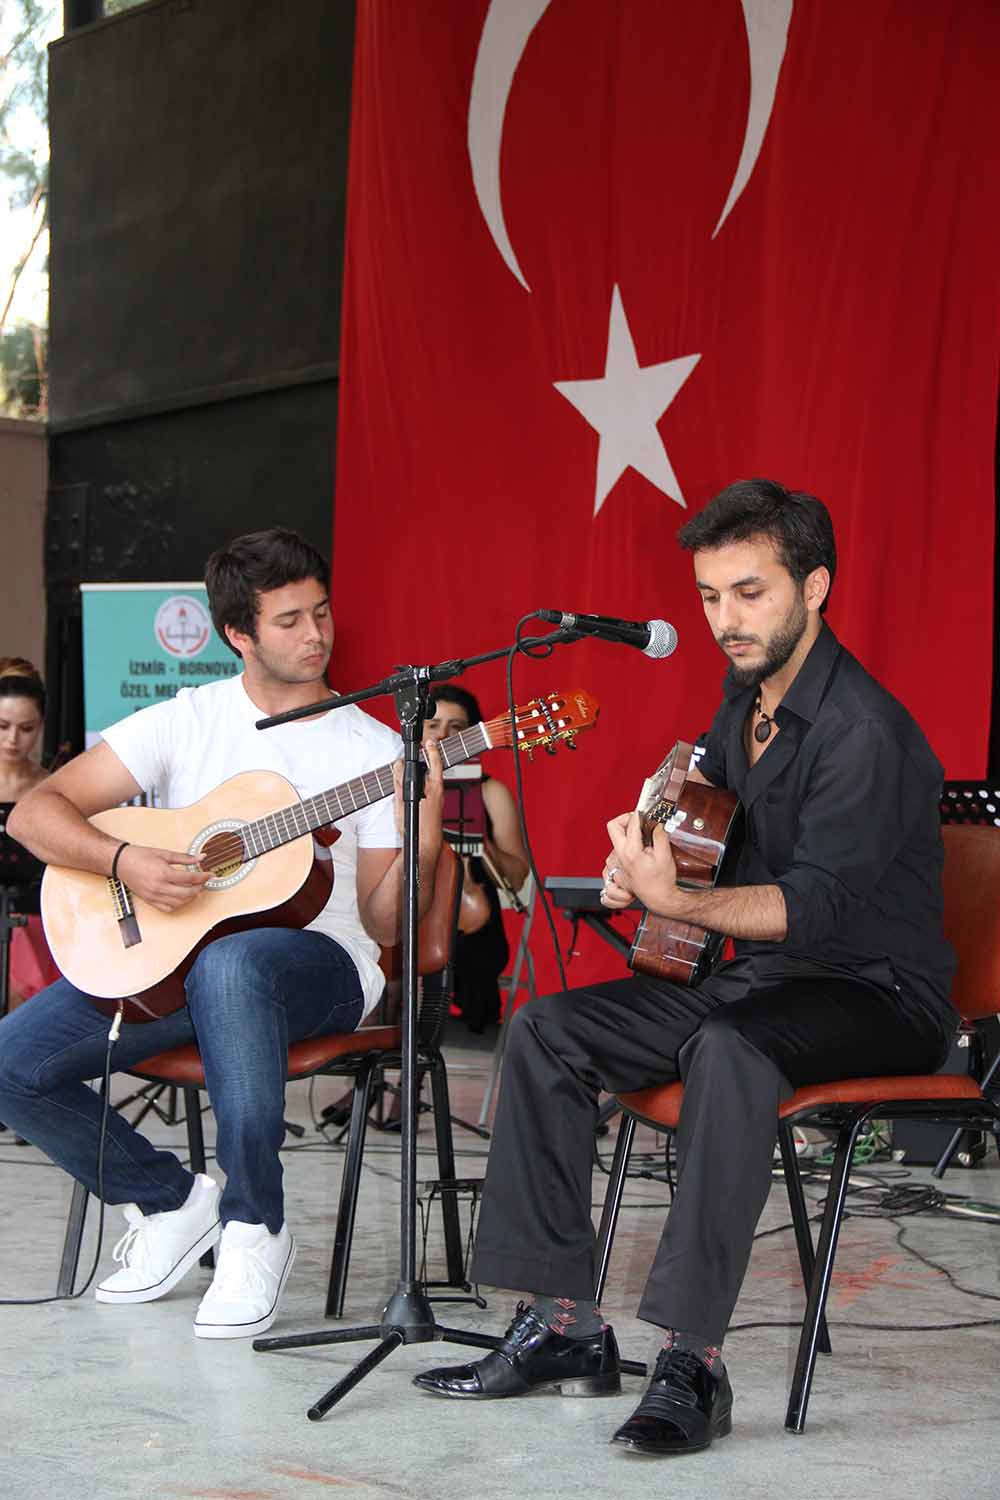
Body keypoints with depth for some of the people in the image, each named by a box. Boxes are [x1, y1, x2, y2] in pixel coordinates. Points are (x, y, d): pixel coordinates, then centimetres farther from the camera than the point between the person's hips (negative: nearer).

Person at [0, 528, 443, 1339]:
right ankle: (170, 1200, 5)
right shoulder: (186, 721, 6)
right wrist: (124, 861, -17)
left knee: (229, 966, -41)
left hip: (318, 961, -3)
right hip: (163, 958, 3)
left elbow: (386, 923, -1)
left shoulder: (371, 748, 3)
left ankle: (254, 1226, -26)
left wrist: (424, 830, -19)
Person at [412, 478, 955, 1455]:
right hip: (762, 974, 9)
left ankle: (690, 1363, -38)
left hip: (878, 997, -9)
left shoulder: (863, 733, -20)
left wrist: (675, 903, -40)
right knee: (546, 1032, -5)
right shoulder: (745, 697, 8)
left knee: (729, 1046, -40)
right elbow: (702, 781, 31)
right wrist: (641, 854, 11)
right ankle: (563, 1326, -4)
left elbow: (816, 905, -27)